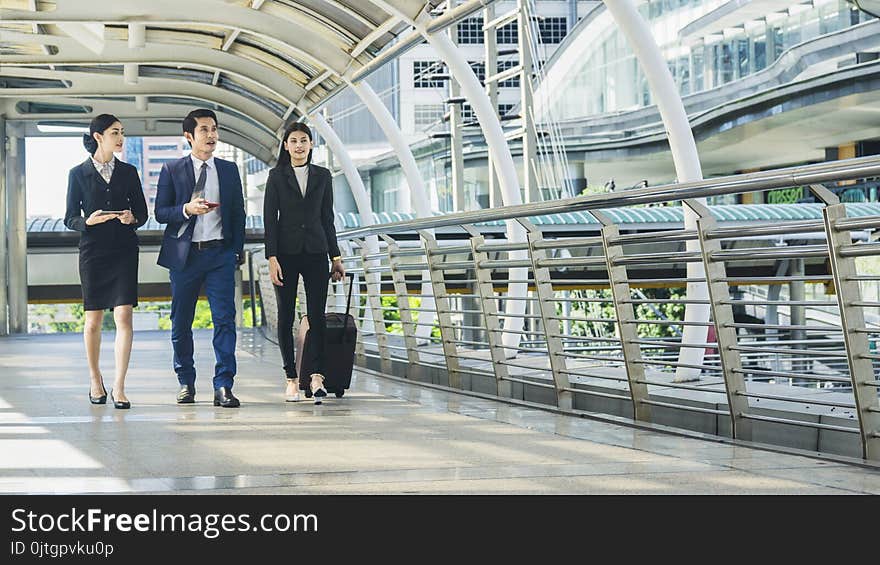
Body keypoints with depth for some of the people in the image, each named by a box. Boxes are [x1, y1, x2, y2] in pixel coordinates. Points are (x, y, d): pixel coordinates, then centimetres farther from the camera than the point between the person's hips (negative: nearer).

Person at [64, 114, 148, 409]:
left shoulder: (128, 172, 9)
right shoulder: (78, 174, 3)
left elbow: (143, 213, 11)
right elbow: (70, 219, 4)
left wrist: (132, 218, -11)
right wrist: (89, 221, -16)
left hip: (124, 251, 1)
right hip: (93, 251, -1)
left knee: (124, 317, -9)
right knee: (93, 320, 5)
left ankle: (119, 387, -9)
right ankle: (95, 381, 23)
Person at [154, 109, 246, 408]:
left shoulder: (229, 169, 11)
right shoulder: (172, 170, 4)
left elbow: (238, 212, 15)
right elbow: (160, 213, 1)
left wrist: (238, 249, 10)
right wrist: (187, 209, -16)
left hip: (220, 252, 1)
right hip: (184, 254, -1)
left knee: (224, 318, -9)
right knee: (181, 323, 6)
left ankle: (223, 386, -9)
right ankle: (186, 383, 20)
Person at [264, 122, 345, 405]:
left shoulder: (322, 176, 10)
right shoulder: (277, 176, 3)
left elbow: (327, 218, 12)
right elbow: (269, 218, -2)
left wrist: (335, 257, 8)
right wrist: (272, 258, -10)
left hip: (315, 251, 1)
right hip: (286, 252, -1)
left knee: (317, 315, -8)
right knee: (286, 316, 1)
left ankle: (317, 376, -12)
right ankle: (292, 378, 6)